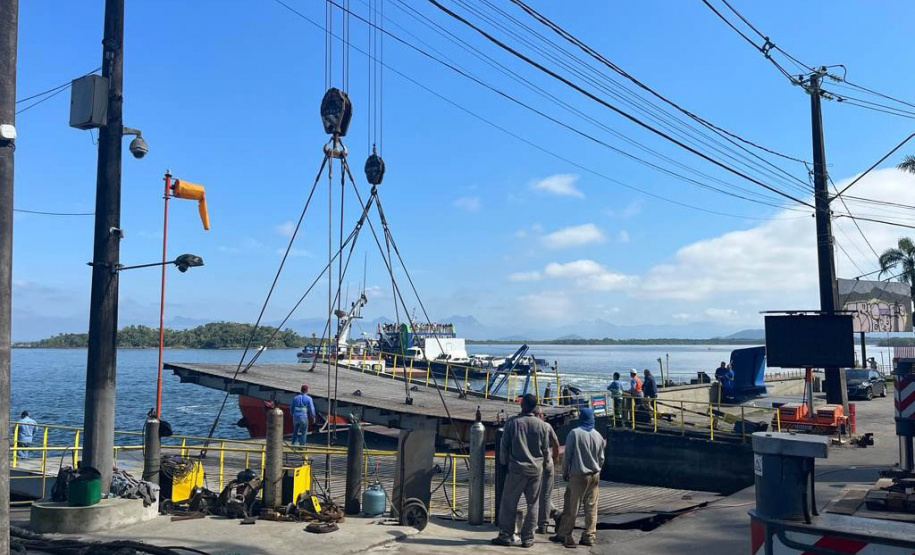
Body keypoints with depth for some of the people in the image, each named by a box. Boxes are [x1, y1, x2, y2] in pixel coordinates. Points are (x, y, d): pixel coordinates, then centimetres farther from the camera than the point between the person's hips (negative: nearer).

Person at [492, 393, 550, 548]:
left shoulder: (512, 422, -7)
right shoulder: (542, 425, -1)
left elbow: (504, 446, -2)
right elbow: (546, 449, 5)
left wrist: (504, 462, 13)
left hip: (516, 468, -2)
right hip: (536, 469, 2)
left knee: (509, 503, 6)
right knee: (532, 504, 8)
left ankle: (506, 535, 6)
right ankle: (527, 538, 10)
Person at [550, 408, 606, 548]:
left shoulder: (574, 433, -10)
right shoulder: (598, 436, 2)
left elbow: (567, 455, -7)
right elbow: (601, 458, 9)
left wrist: (565, 472, 5)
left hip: (578, 475, -4)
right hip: (594, 476, 4)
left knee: (571, 507, 2)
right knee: (591, 507, 7)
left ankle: (563, 535, 9)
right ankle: (589, 536, 9)